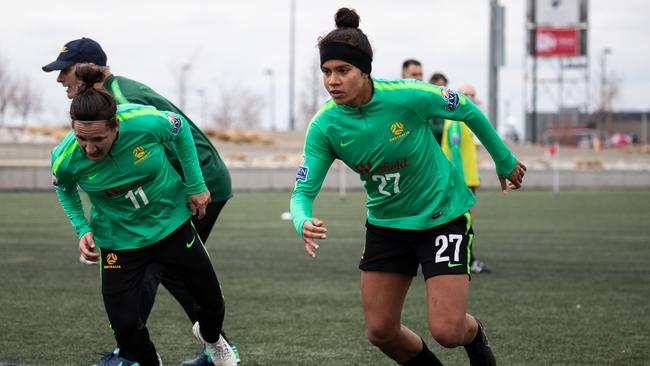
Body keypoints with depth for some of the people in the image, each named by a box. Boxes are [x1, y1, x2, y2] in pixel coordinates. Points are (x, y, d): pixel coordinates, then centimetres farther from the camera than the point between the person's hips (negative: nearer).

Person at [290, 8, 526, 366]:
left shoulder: (407, 95, -25)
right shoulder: (324, 126, -15)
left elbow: (468, 111, -7)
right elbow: (303, 191, -15)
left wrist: (504, 161, 6)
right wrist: (303, 224, -39)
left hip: (443, 214, -4)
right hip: (386, 224, 4)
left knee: (446, 331, -11)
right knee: (380, 332, 2)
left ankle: (474, 335, 27)